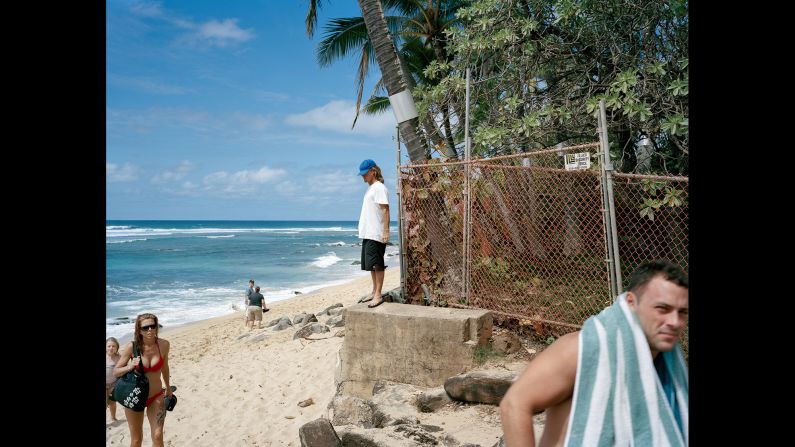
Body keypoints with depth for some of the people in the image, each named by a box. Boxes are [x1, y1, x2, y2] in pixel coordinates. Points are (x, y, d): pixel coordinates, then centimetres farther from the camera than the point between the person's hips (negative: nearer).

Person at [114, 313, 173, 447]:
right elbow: (115, 372, -8)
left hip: (156, 397, 1)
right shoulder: (131, 347, -17)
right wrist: (129, 367, -28)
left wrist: (168, 387, 21)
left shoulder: (164, 344, -11)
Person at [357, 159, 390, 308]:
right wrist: (364, 231, 16)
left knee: (377, 264, -7)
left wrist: (386, 231, -22)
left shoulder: (379, 187, -9)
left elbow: (385, 209, -16)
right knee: (371, 265, 14)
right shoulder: (370, 188, 18)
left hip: (376, 234, -10)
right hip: (367, 234, 10)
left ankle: (378, 295, -5)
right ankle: (374, 292, 22)